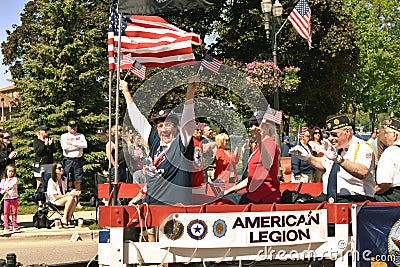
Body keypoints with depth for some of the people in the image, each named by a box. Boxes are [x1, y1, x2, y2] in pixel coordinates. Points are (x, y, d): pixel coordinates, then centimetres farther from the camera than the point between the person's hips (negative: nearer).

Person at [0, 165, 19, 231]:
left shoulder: (15, 179, 1)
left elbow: (12, 185, -16)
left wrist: (5, 189, -25)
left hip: (14, 198, -1)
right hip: (6, 198, 1)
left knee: (14, 212, 4)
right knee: (6, 213, 2)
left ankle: (14, 225, 12)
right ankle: (6, 226, 7)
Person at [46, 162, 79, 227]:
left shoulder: (64, 179, 9)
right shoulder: (51, 181, -14)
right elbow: (56, 197, -16)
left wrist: (73, 193, -9)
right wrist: (70, 194, -19)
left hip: (64, 199, 6)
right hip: (54, 202, -6)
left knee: (75, 199, -25)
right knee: (70, 198, -31)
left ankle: (68, 219, -23)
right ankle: (64, 219, -27)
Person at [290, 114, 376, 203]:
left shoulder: (362, 147, -10)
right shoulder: (332, 148, 15)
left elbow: (363, 173, -30)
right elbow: (323, 164, 36)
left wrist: (338, 159, -39)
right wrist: (307, 157, 19)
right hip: (327, 197, 7)